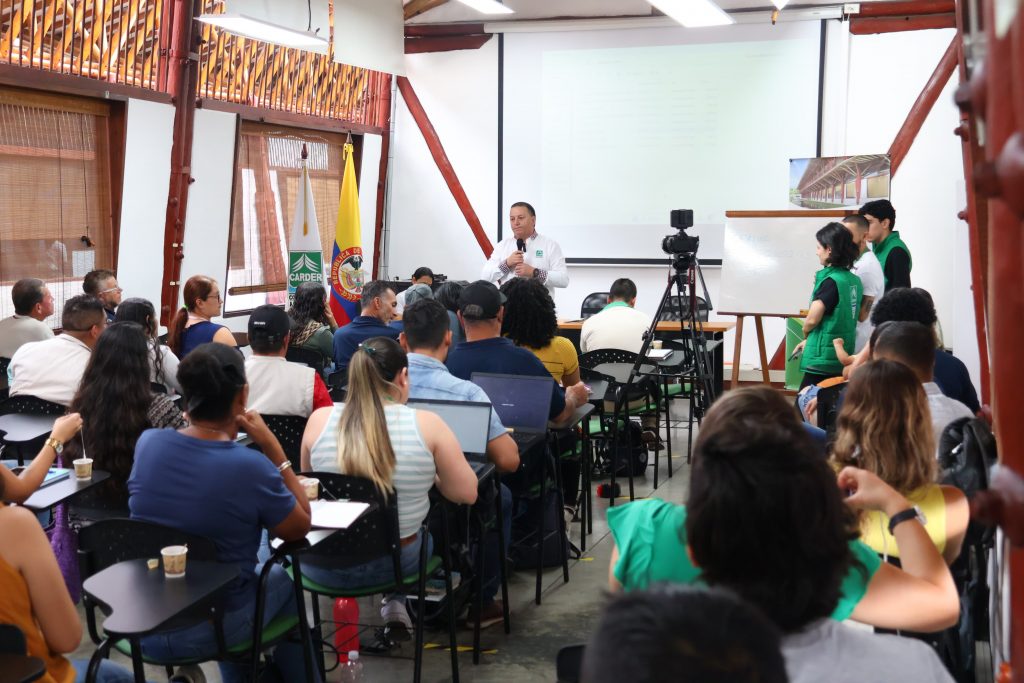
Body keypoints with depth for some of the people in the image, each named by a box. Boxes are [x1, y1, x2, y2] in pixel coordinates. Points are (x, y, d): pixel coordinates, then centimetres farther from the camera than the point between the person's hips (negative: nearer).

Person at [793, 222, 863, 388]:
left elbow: (812, 320, -18)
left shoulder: (831, 281, -16)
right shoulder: (854, 280, 8)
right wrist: (809, 340, 16)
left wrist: (806, 333, 4)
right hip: (843, 358, 8)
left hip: (823, 358, -8)